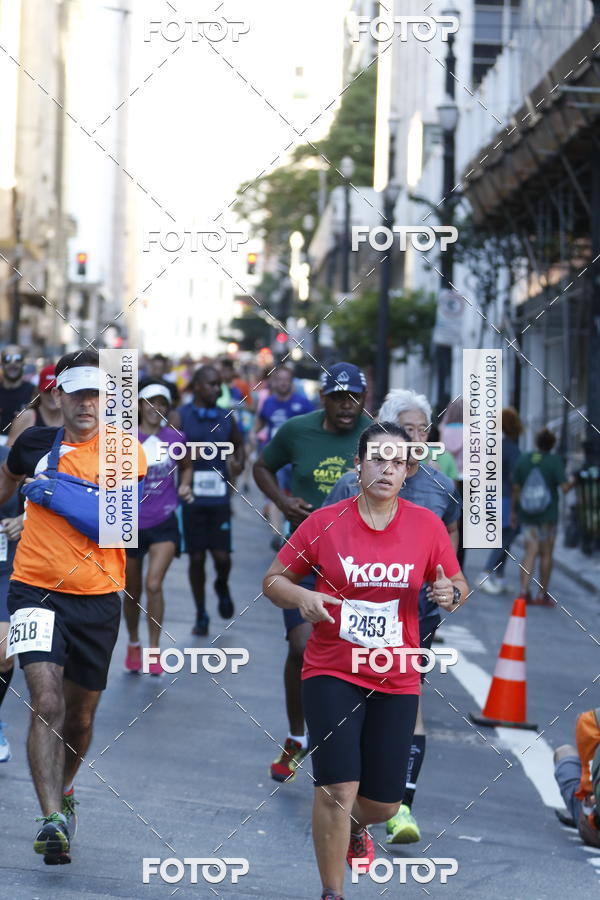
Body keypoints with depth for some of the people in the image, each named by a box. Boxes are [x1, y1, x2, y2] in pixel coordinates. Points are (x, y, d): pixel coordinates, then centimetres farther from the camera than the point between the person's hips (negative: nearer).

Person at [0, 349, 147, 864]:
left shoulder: (123, 450, -1)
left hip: (97, 598, 1)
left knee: (80, 713, 14)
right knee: (47, 700, -19)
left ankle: (63, 791, 41)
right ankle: (53, 819, -23)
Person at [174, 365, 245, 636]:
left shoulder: (226, 419, 8)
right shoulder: (181, 417, -1)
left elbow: (238, 443, 25)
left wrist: (239, 461, 5)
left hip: (219, 499, 2)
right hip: (191, 499, -2)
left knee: (222, 556, -5)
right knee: (197, 558, 4)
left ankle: (222, 587, 30)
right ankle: (201, 615, 19)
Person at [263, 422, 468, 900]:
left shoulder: (427, 525, -1)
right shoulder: (324, 522, -6)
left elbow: (459, 586, 9)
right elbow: (273, 579, 2)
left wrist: (451, 593, -15)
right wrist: (301, 597, -20)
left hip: (398, 681, 2)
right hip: (332, 675, -2)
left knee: (384, 803, 9)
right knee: (337, 789, -14)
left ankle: (356, 826, 48)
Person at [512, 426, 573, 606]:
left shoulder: (523, 459, 1)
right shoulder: (555, 461, -9)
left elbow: (515, 489, 3)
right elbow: (565, 487, -15)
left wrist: (514, 512, 11)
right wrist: (573, 481, 7)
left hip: (527, 514, 3)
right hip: (548, 514, -3)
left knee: (531, 551, 4)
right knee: (546, 554, 9)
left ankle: (524, 591, -11)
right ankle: (542, 595, 13)